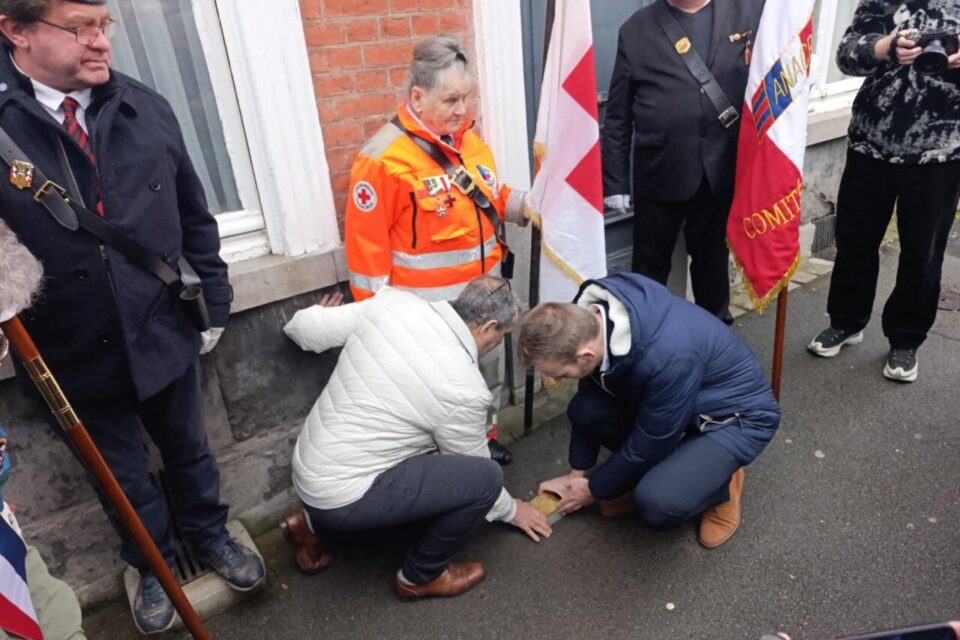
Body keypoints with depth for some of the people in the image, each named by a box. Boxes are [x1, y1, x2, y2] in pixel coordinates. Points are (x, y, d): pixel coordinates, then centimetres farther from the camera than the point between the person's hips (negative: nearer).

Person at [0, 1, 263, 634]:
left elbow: (194, 218, 3)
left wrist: (213, 302, 5)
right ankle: (154, 566, 47)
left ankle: (211, 535, 49)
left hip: (165, 333, 2)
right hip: (76, 355, -1)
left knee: (189, 451, 23)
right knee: (125, 476, 20)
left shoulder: (145, 109, -4)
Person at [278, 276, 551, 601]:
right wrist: (511, 510, 18)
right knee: (486, 477, -10)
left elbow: (303, 328, 3)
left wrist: (320, 317, 27)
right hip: (342, 495, -8)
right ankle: (420, 576, 12)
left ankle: (312, 521, 23)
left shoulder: (393, 303, -6)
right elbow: (473, 472, -2)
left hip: (306, 469, 8)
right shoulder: (464, 390, -19)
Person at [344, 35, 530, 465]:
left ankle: (483, 440, 49)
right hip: (428, 307, -7)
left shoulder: (469, 139, 4)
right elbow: (366, 245, -16)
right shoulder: (385, 157, -19)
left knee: (488, 375, 24)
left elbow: (492, 200, 16)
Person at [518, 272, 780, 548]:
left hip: (738, 415, -6)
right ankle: (650, 475, 7)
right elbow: (589, 399, -2)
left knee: (658, 502, -29)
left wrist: (594, 490, -7)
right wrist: (576, 473, 4)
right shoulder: (590, 313, -18)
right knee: (584, 409, -17)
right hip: (678, 400, 7)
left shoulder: (666, 357, -40)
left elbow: (647, 445, -23)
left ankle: (720, 487, 4)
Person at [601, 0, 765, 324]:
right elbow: (617, 117, 0)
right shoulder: (636, 29, 0)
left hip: (722, 173, 2)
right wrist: (615, 181, -2)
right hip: (659, 175, -1)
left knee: (713, 259, 19)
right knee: (649, 267, 11)